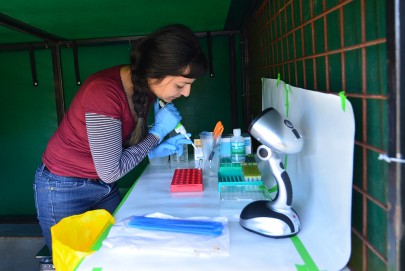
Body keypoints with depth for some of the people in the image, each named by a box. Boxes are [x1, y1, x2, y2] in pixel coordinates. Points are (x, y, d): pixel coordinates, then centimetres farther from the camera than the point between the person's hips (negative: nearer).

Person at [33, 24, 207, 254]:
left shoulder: (145, 87, -9)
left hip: (105, 188, 7)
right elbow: (110, 171, -25)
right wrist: (159, 131, -20)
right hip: (63, 191, -6)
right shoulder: (104, 92, -32)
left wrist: (157, 149, -11)